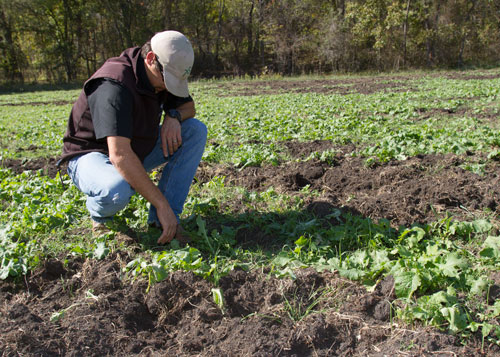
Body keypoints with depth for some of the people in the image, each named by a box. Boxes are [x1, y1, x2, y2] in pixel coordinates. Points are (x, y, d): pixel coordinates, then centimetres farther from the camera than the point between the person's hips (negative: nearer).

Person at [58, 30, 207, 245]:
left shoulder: (162, 75, -5)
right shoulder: (114, 86, -31)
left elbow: (189, 106, 11)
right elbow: (119, 155, -40)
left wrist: (174, 115, -16)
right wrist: (162, 204, -39)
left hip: (137, 150, 8)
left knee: (196, 130, -10)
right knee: (116, 192, -43)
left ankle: (160, 219, -12)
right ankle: (100, 213, -2)